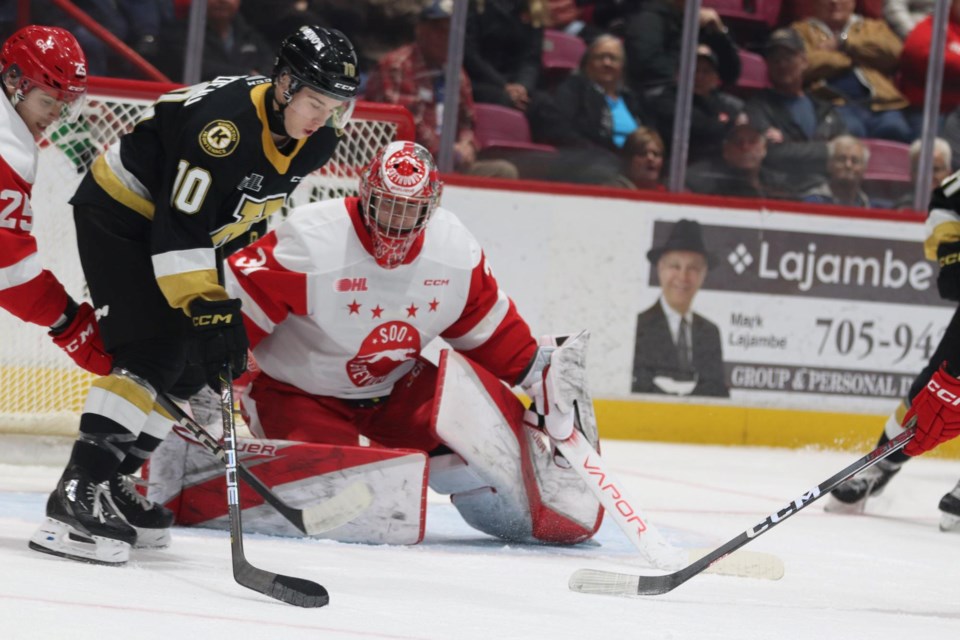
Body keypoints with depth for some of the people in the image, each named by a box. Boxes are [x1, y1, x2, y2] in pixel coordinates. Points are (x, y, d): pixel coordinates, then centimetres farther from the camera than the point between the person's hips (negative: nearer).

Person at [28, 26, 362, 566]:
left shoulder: (312, 141, -7)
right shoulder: (224, 122, -34)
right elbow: (177, 229, -34)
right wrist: (207, 310, -37)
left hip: (186, 223, 9)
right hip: (120, 214, -9)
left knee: (190, 369, 5)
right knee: (153, 354, -22)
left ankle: (112, 481, 15)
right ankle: (77, 497, -27)